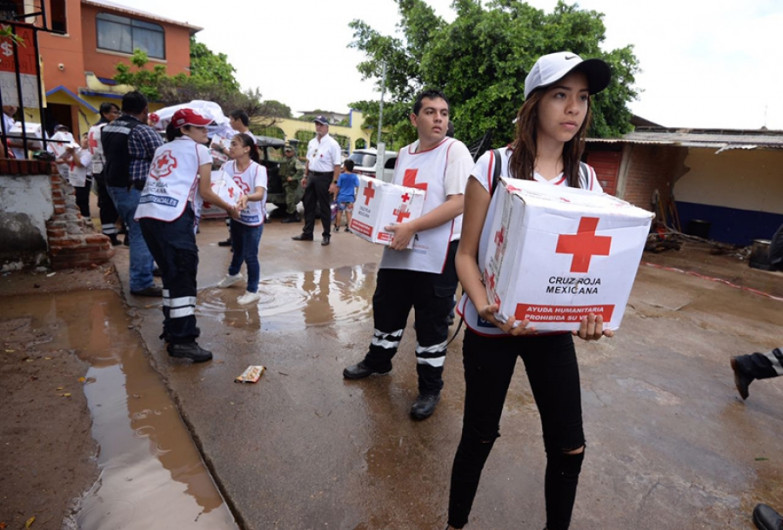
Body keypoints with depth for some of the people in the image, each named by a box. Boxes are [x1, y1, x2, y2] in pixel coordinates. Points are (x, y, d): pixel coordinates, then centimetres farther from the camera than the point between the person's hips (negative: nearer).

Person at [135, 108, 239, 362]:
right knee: (184, 275, -7)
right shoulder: (199, 150, 10)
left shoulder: (162, 150, 28)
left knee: (170, 273, 16)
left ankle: (172, 329, 25)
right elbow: (205, 192, 6)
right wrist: (229, 208, 19)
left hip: (146, 214, 7)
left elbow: (164, 184, 21)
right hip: (173, 217, -7)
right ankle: (183, 340, -9)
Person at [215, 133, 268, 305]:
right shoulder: (227, 166, -6)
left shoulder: (258, 169, -23)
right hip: (235, 216, 5)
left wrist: (246, 197, -57)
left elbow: (260, 194, -36)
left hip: (253, 219, -5)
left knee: (250, 255, -2)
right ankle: (233, 274, 53)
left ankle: (252, 291, 15)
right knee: (237, 249, 26)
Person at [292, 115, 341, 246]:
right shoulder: (312, 143, 11)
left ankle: (326, 235, 14)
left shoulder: (332, 144, -12)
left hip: (324, 177, -7)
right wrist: (305, 176, 15)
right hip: (311, 176, 7)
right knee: (309, 205, 12)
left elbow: (337, 165, -16)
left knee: (324, 207, 2)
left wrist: (334, 183, -22)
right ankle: (307, 233, 23)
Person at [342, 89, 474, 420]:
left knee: (431, 325, 5)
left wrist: (411, 227, -24)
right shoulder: (404, 154, 13)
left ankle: (430, 388, 24)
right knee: (386, 309, 19)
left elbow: (458, 203, -18)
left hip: (436, 256, -6)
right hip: (397, 250, 7)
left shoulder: (455, 151, -7)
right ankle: (378, 360, 44)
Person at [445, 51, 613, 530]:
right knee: (479, 436, 10)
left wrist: (593, 313, -13)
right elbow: (467, 253, -8)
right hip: (491, 327, -3)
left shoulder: (586, 179, 3)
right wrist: (483, 307, -25)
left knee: (569, 446, 9)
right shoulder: (494, 166, -9)